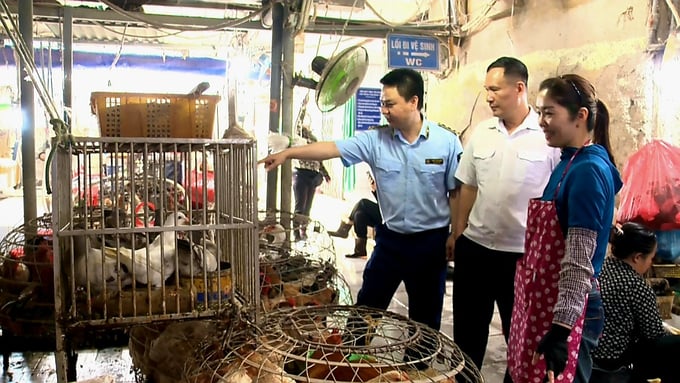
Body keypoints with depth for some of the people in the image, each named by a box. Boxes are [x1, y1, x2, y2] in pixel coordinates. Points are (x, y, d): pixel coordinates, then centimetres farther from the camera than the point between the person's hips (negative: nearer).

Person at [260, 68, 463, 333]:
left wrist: (455, 235, -5)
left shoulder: (447, 142, -9)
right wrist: (287, 153, -20)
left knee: (426, 314, 14)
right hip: (390, 238, 2)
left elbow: (456, 192, -4)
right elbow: (332, 148, -12)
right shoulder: (375, 141, -6)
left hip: (431, 241, -2)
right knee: (367, 307, 13)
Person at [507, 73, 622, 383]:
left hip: (564, 310, -9)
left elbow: (579, 261, -24)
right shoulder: (569, 163, 8)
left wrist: (561, 328, -24)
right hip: (543, 302, 9)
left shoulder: (588, 171, -20)